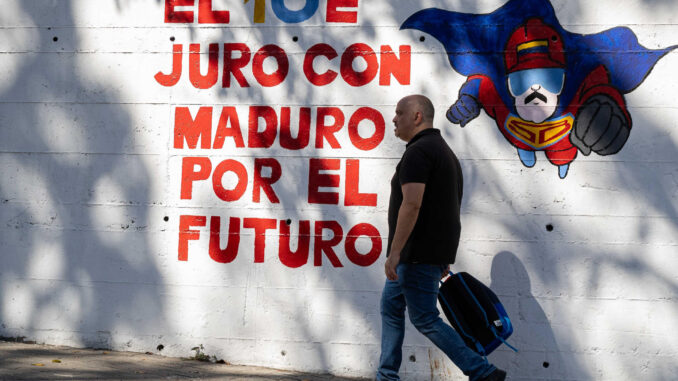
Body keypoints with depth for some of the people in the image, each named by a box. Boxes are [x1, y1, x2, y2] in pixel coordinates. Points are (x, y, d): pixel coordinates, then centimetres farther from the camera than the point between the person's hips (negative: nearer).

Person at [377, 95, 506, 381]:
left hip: (418, 253, -10)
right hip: (435, 251, 10)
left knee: (425, 319, -6)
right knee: (390, 306, 16)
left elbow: (411, 204, -24)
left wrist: (394, 252, -24)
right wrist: (443, 257, 22)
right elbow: (446, 208, 20)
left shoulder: (418, 151, -14)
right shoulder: (444, 150, 19)